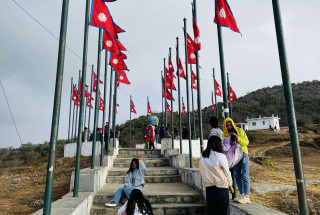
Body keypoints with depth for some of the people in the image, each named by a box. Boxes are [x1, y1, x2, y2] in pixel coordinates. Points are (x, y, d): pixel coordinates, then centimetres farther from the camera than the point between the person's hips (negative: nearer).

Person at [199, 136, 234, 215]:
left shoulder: (202, 156, -3)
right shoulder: (221, 156, -15)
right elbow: (227, 172, -7)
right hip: (221, 185, -4)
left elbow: (202, 171, 3)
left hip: (208, 186, 4)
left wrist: (206, 182, 14)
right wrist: (230, 185, 6)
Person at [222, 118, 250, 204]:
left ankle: (247, 196, -6)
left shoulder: (240, 131, -2)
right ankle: (242, 195, 14)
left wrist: (238, 139, -23)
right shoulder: (225, 134, 4)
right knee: (237, 176, 5)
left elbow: (246, 142, -6)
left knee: (244, 176, -7)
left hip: (243, 154, -3)